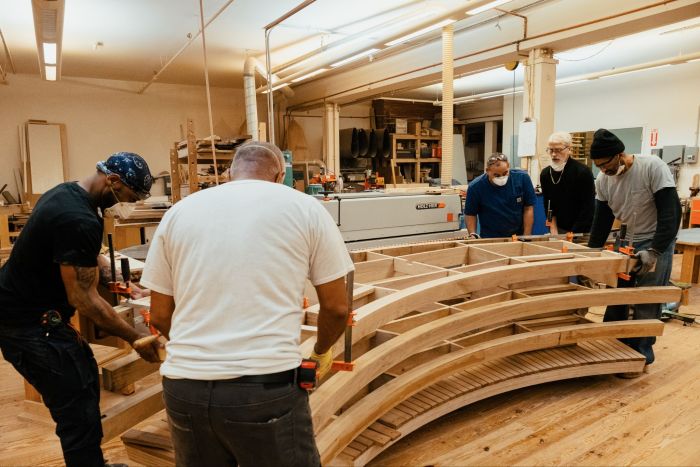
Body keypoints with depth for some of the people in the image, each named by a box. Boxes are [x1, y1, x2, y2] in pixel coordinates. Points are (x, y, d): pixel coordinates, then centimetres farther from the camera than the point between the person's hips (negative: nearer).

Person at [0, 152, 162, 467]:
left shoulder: (65, 192, 6)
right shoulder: (81, 220, -27)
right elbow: (84, 299, -24)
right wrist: (136, 339, -18)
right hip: (30, 324, -11)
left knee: (85, 376, 20)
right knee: (79, 413, -7)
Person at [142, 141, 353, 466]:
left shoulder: (179, 211, 10)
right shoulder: (305, 208, 3)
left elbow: (160, 315, 14)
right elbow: (336, 308, 4)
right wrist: (321, 352, 24)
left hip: (184, 388, 4)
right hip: (267, 387, -3)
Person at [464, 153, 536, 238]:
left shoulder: (522, 178, -8)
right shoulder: (475, 187, -12)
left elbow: (529, 208, -3)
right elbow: (470, 214, 0)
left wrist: (526, 237, -8)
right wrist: (472, 234, -14)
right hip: (490, 239, -2)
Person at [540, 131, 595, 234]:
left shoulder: (583, 172, -15)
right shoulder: (545, 174, 0)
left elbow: (587, 210, -15)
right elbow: (549, 207, 4)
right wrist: (554, 232, -5)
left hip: (582, 231, -4)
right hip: (560, 229, 4)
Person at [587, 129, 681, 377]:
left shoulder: (653, 167, -22)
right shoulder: (603, 180, -6)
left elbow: (671, 213, -23)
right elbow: (602, 219, 4)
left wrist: (654, 251, -29)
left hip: (657, 242, -6)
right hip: (628, 241, 6)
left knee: (646, 303, -4)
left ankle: (641, 356, 11)